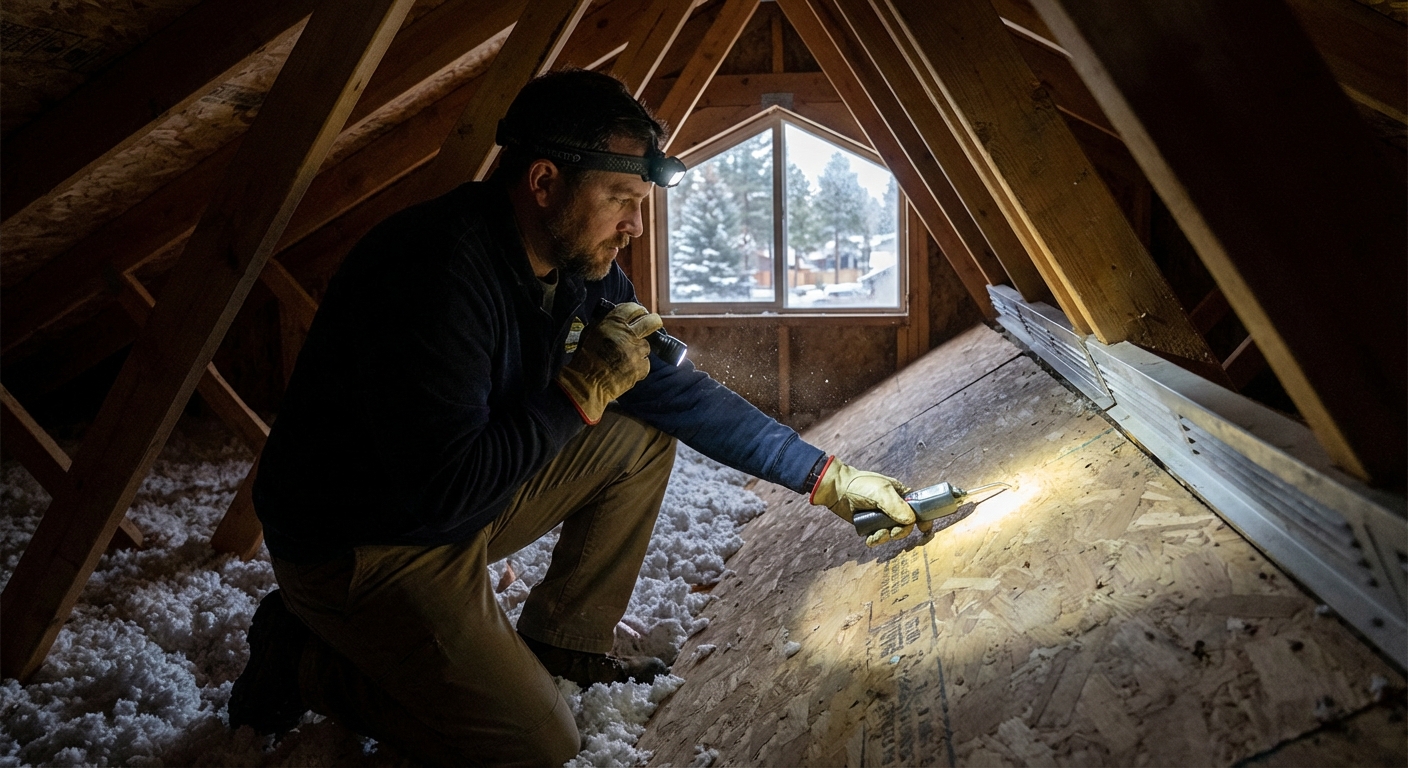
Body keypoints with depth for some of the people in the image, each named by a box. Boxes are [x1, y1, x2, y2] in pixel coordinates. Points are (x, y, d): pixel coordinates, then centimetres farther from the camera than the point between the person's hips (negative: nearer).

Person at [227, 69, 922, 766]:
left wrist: (825, 478, 3)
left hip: (470, 499, 8)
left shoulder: (582, 269, -4)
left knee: (646, 437, 2)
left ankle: (564, 642, 14)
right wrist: (582, 391, -26)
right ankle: (304, 661, 6)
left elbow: (680, 392, 4)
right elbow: (445, 485, -32)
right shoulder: (439, 271, -32)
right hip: (358, 548, -8)